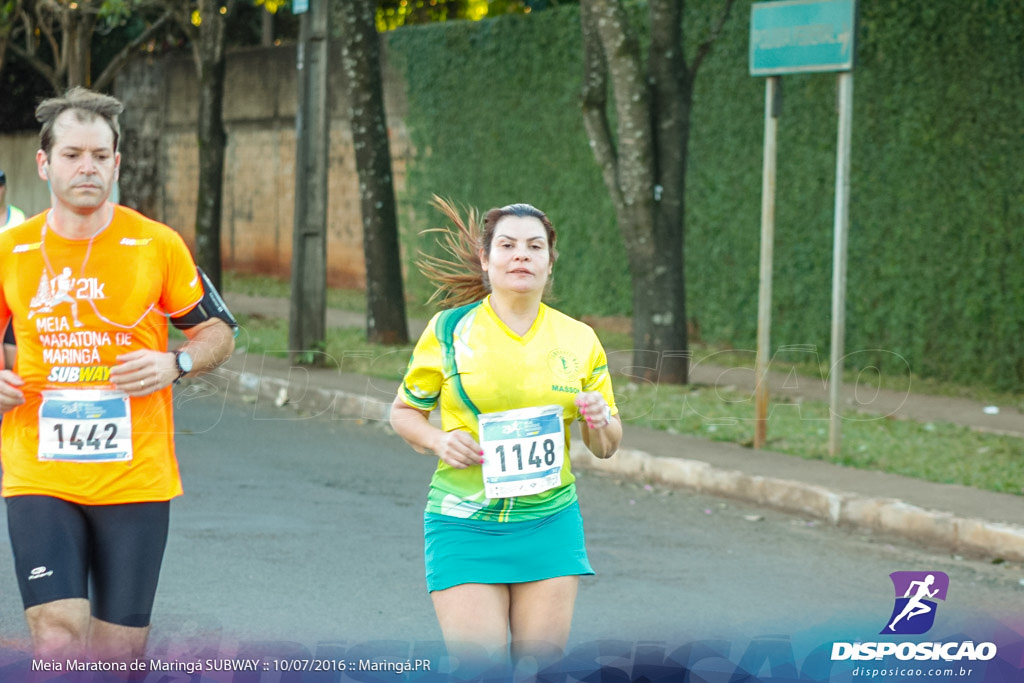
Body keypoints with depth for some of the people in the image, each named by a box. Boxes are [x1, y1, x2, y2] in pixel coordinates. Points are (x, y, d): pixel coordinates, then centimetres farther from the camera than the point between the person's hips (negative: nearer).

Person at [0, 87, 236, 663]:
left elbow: (219, 332, 8)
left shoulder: (158, 245, -1)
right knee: (57, 640, -14)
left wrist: (175, 364, -13)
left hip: (136, 479, 0)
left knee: (120, 650, 6)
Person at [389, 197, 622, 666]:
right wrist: (438, 441, -11)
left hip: (550, 525, 3)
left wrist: (600, 422, -10)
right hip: (464, 525, -3)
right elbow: (404, 411, 9)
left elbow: (605, 447, 13)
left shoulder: (579, 340, 5)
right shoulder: (449, 329, -1)